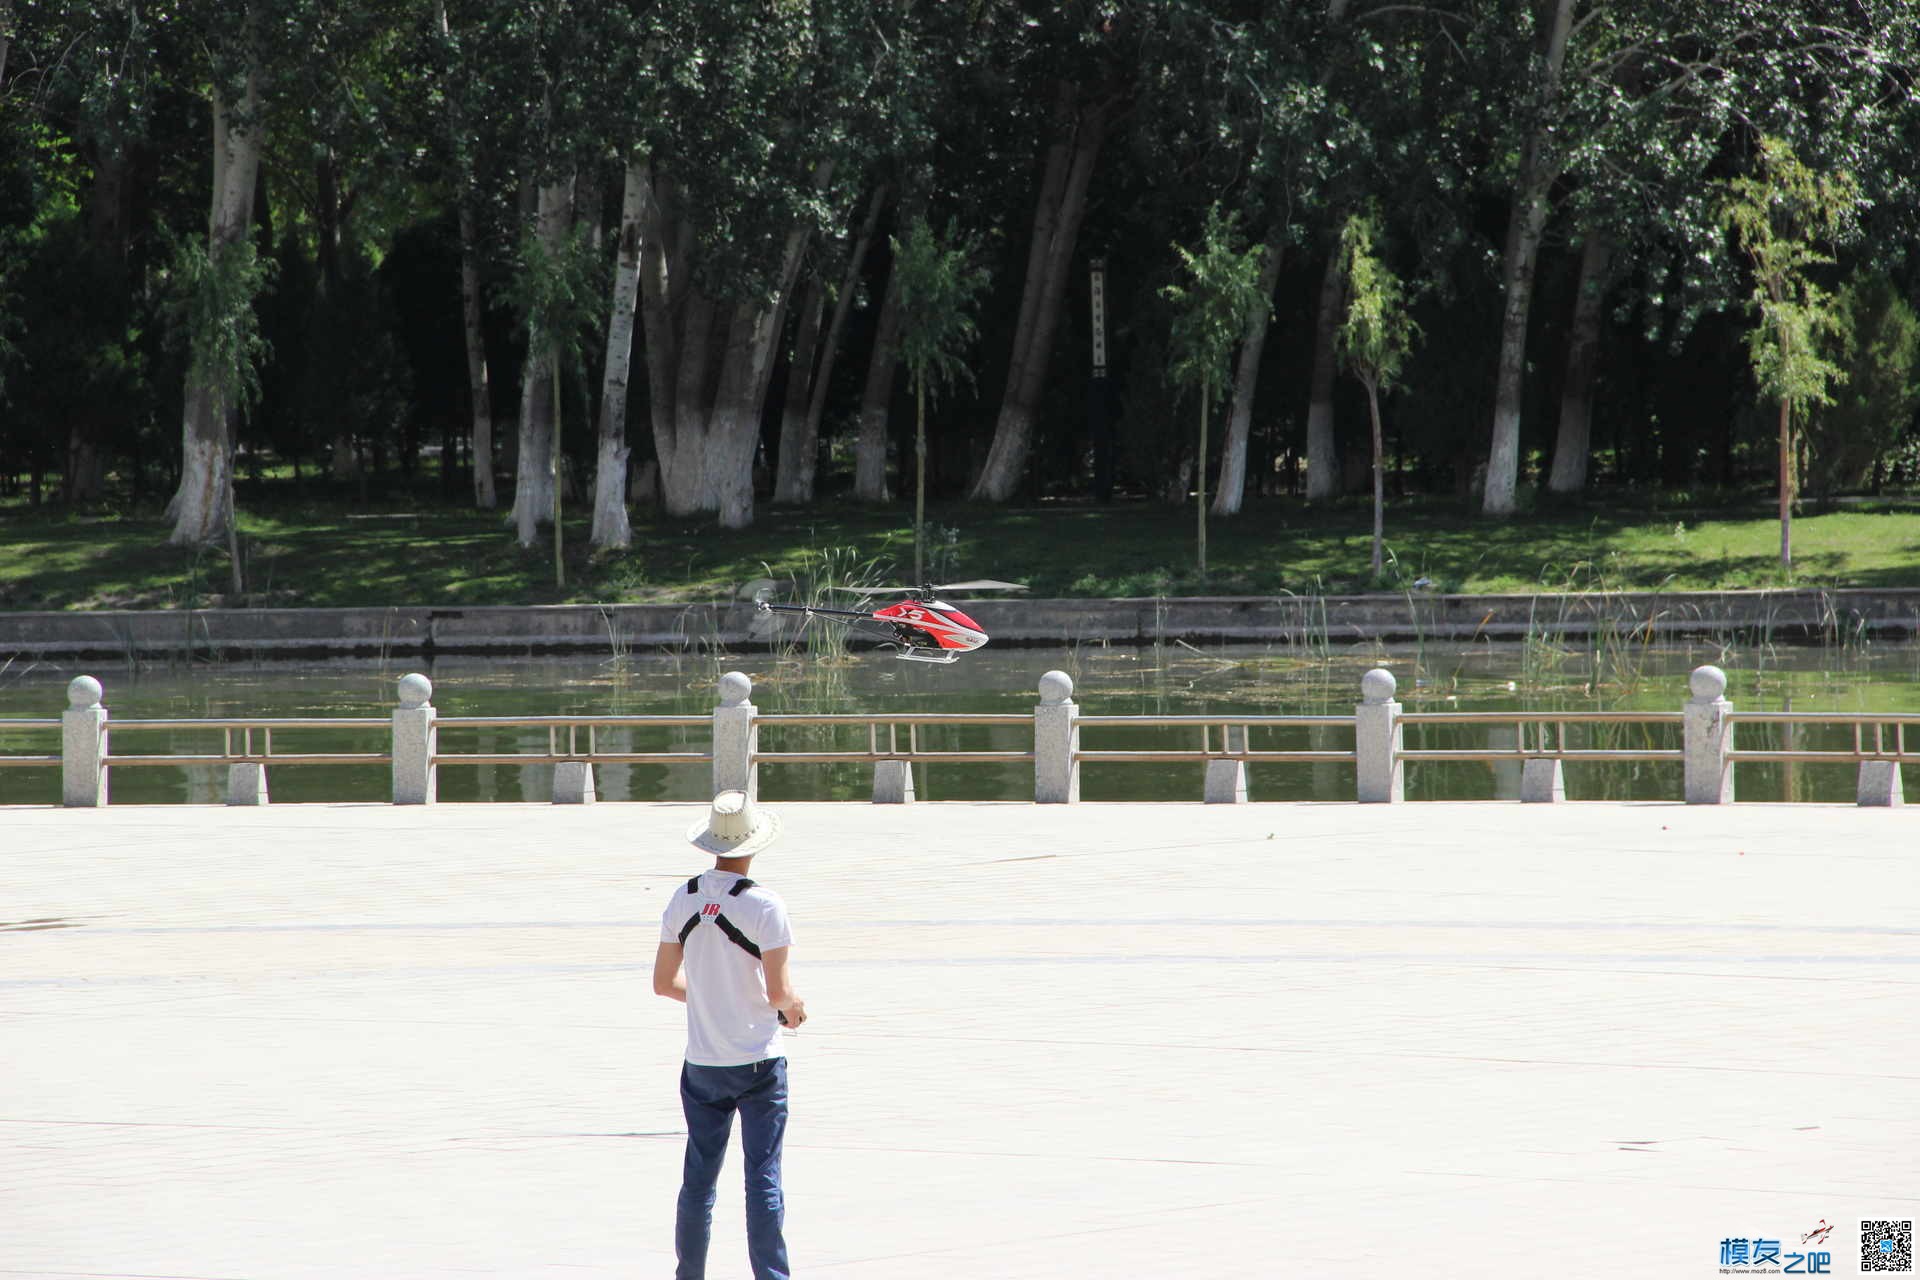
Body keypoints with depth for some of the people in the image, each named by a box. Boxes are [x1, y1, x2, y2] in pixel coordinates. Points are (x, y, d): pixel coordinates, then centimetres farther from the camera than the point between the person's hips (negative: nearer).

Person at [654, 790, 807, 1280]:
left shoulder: (682, 900, 0)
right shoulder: (764, 906, -14)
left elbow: (664, 983, 7)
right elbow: (778, 991, -15)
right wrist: (793, 1006, 7)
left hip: (702, 1064, 4)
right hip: (758, 1063, -4)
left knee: (698, 1179, 12)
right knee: (763, 1178, -1)